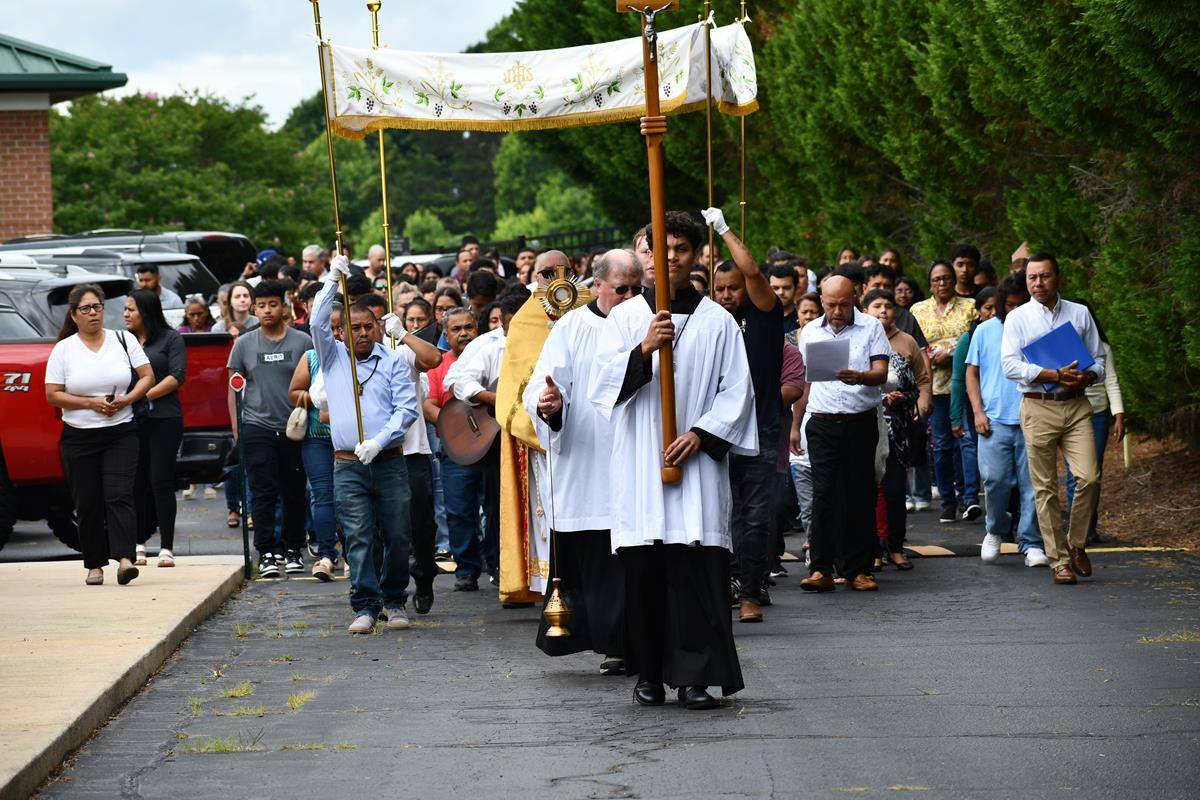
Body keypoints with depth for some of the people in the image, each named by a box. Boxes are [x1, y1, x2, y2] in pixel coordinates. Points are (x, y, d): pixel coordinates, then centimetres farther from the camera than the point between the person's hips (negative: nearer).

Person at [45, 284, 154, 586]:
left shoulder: (124, 340, 6)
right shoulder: (63, 349, 2)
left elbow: (147, 377, 6)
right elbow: (53, 395, -1)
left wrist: (126, 400, -12)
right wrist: (91, 403, -13)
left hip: (121, 433, -1)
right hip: (78, 437, 1)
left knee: (119, 495, -14)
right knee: (87, 504, 3)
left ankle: (124, 558, -25)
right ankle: (95, 565, 12)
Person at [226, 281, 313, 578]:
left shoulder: (302, 342, 3)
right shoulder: (244, 344, 6)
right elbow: (234, 388, 9)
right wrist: (236, 428, 1)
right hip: (257, 428, 0)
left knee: (294, 493, 7)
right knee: (263, 493, -5)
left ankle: (293, 550, 20)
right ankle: (266, 554, -4)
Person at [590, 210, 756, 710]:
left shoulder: (717, 321, 9)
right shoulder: (626, 317, 10)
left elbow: (737, 389, 5)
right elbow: (603, 379, -1)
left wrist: (701, 433, -9)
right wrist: (643, 350, -17)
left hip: (695, 461, -1)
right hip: (638, 461, 1)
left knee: (697, 566, -8)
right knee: (642, 567, 0)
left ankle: (694, 674, -5)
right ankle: (648, 673, 9)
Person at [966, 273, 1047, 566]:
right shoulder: (985, 331, 10)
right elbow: (972, 374, 13)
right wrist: (978, 411, 2)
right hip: (995, 419, 0)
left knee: (1032, 483, -2)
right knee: (996, 479, -8)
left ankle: (1031, 544, 5)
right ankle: (995, 531, 16)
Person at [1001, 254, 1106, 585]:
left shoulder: (1080, 313, 12)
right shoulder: (1017, 318, 4)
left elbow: (1099, 359, 14)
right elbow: (1010, 365, -8)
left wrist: (1086, 377, -9)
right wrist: (1056, 375, -16)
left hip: (1076, 406, 2)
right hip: (1038, 407, -2)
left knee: (1089, 477, -12)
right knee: (1045, 487, -1)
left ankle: (1076, 544, 10)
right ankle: (1058, 560, 6)